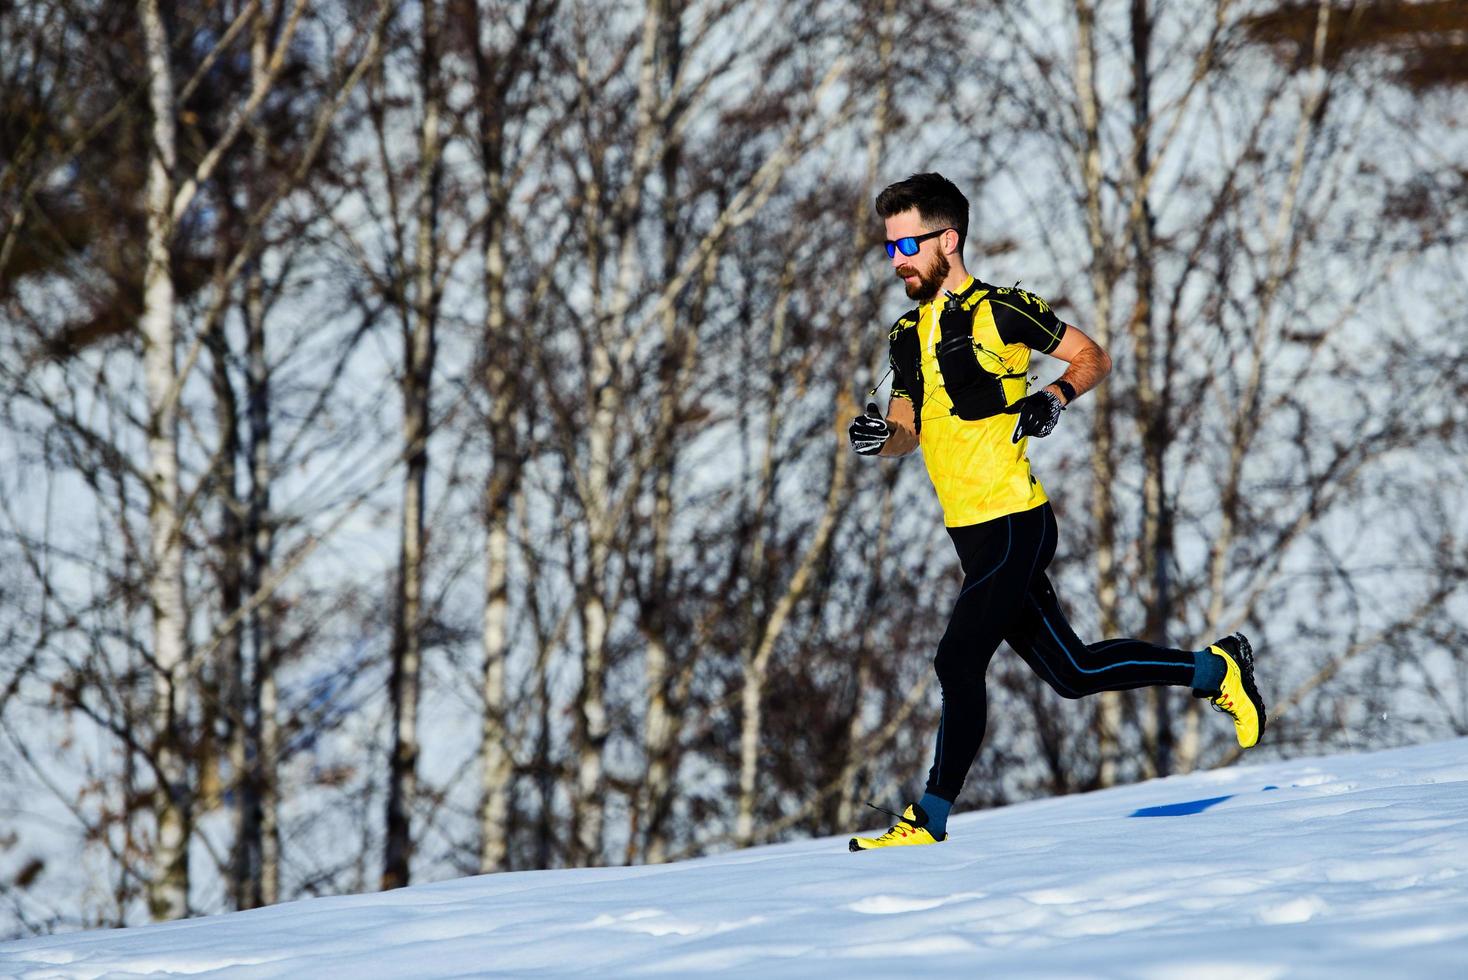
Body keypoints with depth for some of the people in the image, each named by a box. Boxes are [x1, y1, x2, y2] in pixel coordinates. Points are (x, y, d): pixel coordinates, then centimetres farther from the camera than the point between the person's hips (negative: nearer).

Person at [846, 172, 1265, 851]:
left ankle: (929, 821, -7)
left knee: (958, 662, -13)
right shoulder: (908, 335, 13)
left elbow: (1093, 357, 1)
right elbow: (908, 434, 19)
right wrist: (878, 437, -3)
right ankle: (1215, 669, 26)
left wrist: (1053, 399, -17)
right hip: (971, 534, 8)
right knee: (1072, 673, 12)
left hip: (1013, 524, -8)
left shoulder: (999, 312, -8)